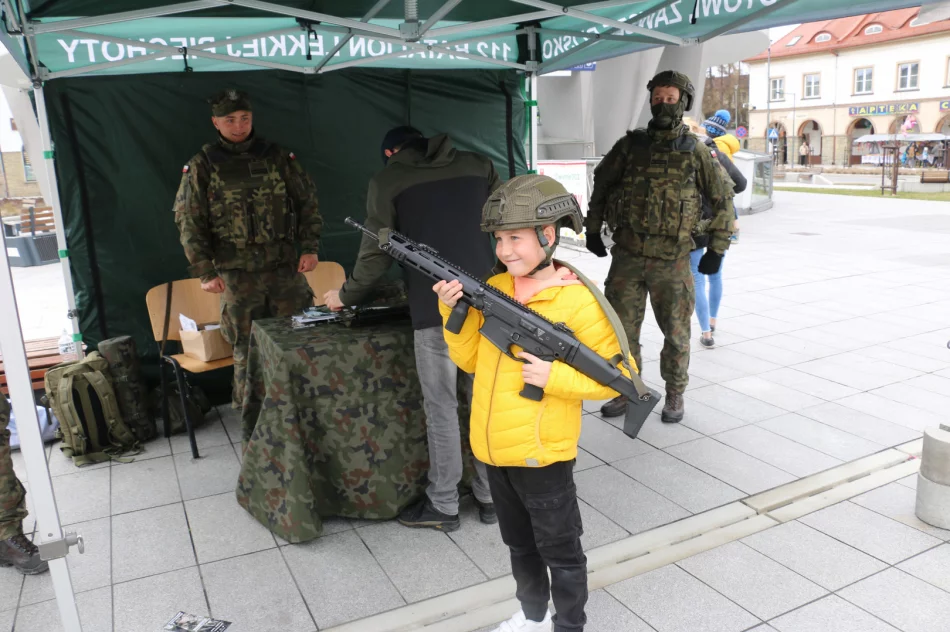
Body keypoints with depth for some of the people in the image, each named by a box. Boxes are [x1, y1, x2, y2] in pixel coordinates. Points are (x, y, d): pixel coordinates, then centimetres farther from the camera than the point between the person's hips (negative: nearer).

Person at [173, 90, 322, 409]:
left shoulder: (278, 156, 6)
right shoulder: (202, 166, 2)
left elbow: (307, 202, 10)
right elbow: (189, 222, 2)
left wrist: (310, 248, 2)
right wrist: (205, 272, -4)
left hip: (286, 266, 2)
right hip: (237, 273, -2)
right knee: (248, 347, 4)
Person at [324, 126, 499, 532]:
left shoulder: (388, 180, 4)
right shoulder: (478, 165, 13)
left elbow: (377, 254, 3)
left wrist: (345, 296, 18)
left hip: (434, 307, -3)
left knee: (441, 407, 7)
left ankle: (443, 505, 18)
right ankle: (490, 495, 24)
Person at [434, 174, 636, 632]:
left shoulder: (576, 301, -17)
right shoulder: (492, 289, 2)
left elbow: (618, 374, -12)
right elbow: (469, 359, 7)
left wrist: (554, 377, -23)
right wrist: (454, 312, -8)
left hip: (542, 455, -6)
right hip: (493, 450, 7)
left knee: (560, 552, 14)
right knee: (519, 544, 26)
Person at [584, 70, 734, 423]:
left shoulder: (695, 151, 1)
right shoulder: (630, 145, 4)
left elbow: (722, 201, 8)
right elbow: (601, 182, 17)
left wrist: (717, 249, 4)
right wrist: (593, 229, 14)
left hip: (672, 260, -1)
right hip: (627, 256, 2)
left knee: (676, 331, 8)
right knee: (621, 328, 7)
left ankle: (675, 395, 25)